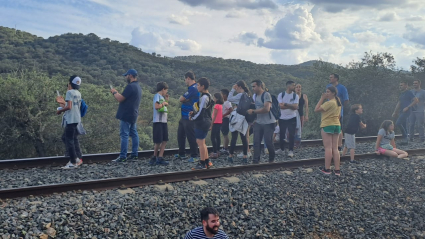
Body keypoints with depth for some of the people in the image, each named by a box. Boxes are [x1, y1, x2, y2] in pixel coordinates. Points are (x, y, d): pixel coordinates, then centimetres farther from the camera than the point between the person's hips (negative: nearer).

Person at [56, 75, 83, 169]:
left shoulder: (69, 92, -11)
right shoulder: (78, 93, 12)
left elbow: (69, 107, -19)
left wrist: (60, 110, -5)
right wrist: (63, 102, 21)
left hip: (70, 120, -8)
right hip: (77, 119, 8)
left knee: (69, 140, -3)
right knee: (75, 139, 18)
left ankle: (73, 162, -2)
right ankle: (78, 158, 20)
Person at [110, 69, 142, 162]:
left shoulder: (130, 86, -17)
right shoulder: (138, 86, 15)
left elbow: (120, 99, -17)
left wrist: (114, 92, 0)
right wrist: (117, 93, 18)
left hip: (126, 115, -10)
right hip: (133, 115, 10)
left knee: (124, 135, -7)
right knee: (134, 134, 11)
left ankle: (122, 157, -6)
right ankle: (134, 154, 16)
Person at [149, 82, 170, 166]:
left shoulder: (162, 97, 18)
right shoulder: (157, 96, -8)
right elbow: (156, 106, -25)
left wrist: (166, 100, 17)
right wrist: (164, 103, -9)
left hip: (164, 121, 9)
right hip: (158, 122, -9)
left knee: (165, 140, 6)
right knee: (158, 141, -3)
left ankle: (160, 158, 10)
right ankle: (154, 157, 13)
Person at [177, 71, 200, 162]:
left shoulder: (193, 88, -18)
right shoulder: (192, 88, 15)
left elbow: (181, 99, -16)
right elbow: (183, 100, 13)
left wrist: (184, 99, 4)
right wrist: (185, 100, -7)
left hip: (189, 118, -10)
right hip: (184, 117, 10)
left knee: (191, 137, -3)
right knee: (180, 135, 17)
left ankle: (194, 156, 6)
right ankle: (182, 154, 28)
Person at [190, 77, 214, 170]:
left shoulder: (204, 97, -18)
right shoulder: (208, 96, 13)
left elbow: (201, 112, -19)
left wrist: (192, 118, -5)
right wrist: (194, 112, 7)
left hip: (202, 122, -10)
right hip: (206, 121, 10)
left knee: (200, 142, -3)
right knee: (201, 142, 17)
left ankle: (202, 164, 4)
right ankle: (207, 162, 23)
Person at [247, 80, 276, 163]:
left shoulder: (266, 95, -15)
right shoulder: (255, 96, 11)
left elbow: (266, 109, -25)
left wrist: (253, 111, -19)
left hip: (268, 123, -7)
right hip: (258, 122, 7)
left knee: (268, 142, -2)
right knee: (256, 142, -2)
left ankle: (271, 159, 21)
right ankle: (256, 160, 1)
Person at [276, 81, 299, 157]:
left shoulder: (295, 95, -2)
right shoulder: (281, 95, -3)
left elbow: (295, 107, -14)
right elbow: (281, 106, -15)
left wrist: (285, 104, -19)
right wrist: (291, 106, -16)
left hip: (292, 118, -1)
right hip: (282, 118, 1)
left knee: (291, 135, -3)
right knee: (282, 134, 11)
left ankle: (291, 150, 5)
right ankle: (281, 149, 26)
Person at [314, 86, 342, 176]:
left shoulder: (329, 103, -16)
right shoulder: (338, 102, 13)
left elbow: (316, 109, -17)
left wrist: (322, 98, -11)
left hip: (327, 126, -8)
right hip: (337, 125, 8)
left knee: (328, 148, -5)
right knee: (335, 148, 7)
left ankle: (327, 169, -1)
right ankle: (337, 170, 6)